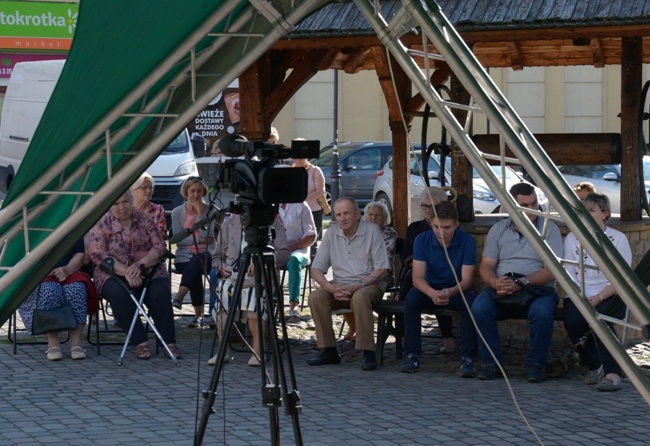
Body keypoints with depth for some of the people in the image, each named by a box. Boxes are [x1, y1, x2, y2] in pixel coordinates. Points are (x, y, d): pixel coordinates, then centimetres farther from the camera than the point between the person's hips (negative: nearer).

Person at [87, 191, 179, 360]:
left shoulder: (144, 220, 9)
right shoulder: (101, 225, 2)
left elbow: (159, 246, 2)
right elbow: (98, 254, -9)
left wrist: (140, 264, -18)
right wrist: (126, 272, -22)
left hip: (148, 270, 2)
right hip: (114, 274, -1)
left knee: (160, 292, -30)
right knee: (119, 294, -35)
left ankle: (169, 342, -25)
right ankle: (140, 342, -31)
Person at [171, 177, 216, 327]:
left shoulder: (209, 210, 8)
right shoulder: (177, 212, 9)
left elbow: (208, 237, -6)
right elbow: (178, 240, 1)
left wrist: (201, 213, -10)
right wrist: (199, 239, -7)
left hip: (206, 254, 0)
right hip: (184, 255, 0)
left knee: (196, 261, -37)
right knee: (195, 272, -33)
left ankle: (179, 297, -49)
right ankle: (199, 314, -35)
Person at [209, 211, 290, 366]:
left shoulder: (273, 223, 9)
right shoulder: (228, 225, 18)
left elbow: (285, 253, -2)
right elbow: (217, 257, 21)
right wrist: (221, 267, -3)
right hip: (233, 275, 2)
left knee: (254, 290, -37)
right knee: (224, 288, -33)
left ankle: (257, 350, -34)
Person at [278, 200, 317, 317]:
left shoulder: (300, 205, 8)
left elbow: (311, 236, 2)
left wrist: (293, 247, -13)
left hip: (298, 250, -2)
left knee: (294, 260, -38)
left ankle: (294, 304, -52)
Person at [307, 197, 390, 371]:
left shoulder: (372, 231, -4)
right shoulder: (331, 234, 7)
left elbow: (382, 270, -9)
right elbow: (317, 268, 4)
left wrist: (357, 286, -21)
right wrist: (330, 288, -16)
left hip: (368, 285, -4)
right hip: (340, 286, 4)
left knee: (360, 297, -38)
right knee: (316, 297, -24)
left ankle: (368, 354, -31)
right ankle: (329, 351, -17)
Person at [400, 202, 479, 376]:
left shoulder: (467, 241, -15)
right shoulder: (422, 240, -12)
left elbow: (467, 280, -18)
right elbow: (418, 278, -17)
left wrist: (451, 292, -42)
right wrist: (432, 293, -41)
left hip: (457, 291, -1)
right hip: (430, 289, 1)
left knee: (469, 301, -34)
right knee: (412, 298, -30)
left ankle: (467, 359, -31)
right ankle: (412, 355, -23)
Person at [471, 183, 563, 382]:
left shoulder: (549, 229, 3)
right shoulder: (498, 230, 12)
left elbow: (552, 270, -7)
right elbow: (486, 265, 7)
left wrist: (523, 282, -22)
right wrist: (494, 282, -17)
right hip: (500, 291, 2)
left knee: (541, 312, -36)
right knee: (479, 307, -28)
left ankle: (536, 365, -14)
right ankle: (492, 363, -14)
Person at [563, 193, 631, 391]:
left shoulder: (618, 239, 4)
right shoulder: (572, 238, 12)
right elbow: (568, 273, 4)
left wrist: (598, 298, -19)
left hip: (609, 297, -2)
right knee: (572, 321, -30)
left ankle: (613, 373, -41)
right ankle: (594, 366, -6)